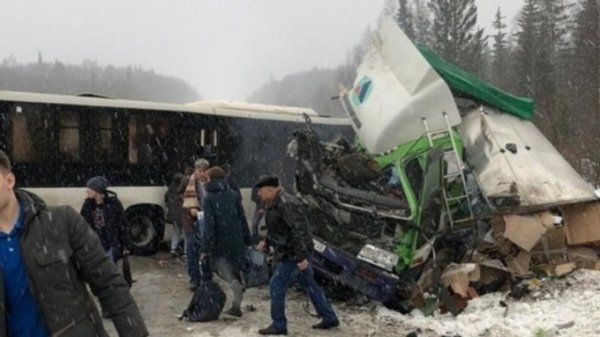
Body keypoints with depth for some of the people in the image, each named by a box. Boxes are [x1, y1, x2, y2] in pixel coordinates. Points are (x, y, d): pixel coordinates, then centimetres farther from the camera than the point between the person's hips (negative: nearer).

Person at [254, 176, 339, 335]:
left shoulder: (286, 204, -23)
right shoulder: (274, 204, 9)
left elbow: (298, 229, -27)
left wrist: (300, 257, -28)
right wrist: (267, 242, 9)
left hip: (295, 254, -10)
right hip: (288, 253, 10)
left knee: (276, 286, -3)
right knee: (309, 285, 16)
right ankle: (330, 318, 26)